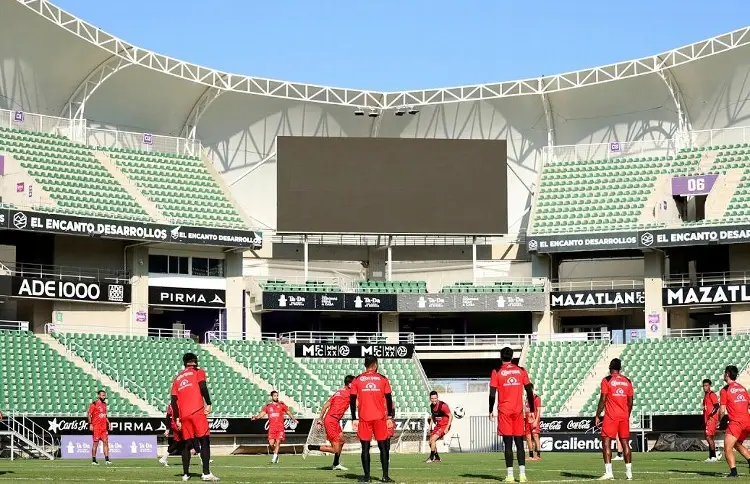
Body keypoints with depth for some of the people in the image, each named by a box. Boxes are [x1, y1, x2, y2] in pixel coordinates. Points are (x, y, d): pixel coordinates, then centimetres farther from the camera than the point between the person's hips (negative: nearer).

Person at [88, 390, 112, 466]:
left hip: (104, 427, 6)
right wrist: (90, 424, -16)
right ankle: (93, 460, 4)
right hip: (96, 427, -6)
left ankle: (107, 459, 2)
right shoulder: (94, 404, -6)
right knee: (96, 443, -3)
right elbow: (89, 415, -8)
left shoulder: (104, 404, 15)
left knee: (105, 442, 1)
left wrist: (108, 423, 16)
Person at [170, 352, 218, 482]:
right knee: (205, 441, -5)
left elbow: (174, 400, 14)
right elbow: (202, 387, -11)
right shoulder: (198, 372, 8)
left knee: (187, 444, 12)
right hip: (197, 412, -5)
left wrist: (177, 418, 15)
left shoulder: (177, 378, 21)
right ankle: (206, 473, -14)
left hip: (184, 415, 5)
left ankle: (185, 474, 11)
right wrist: (208, 404, -11)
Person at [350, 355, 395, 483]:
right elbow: (389, 399, 2)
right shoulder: (383, 379, 3)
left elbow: (352, 400, 1)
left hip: (364, 418, 0)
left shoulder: (357, 380, 3)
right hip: (380, 418, 0)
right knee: (383, 447, 6)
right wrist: (390, 417, 8)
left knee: (365, 448, 4)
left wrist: (354, 419, 5)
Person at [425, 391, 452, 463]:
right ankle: (437, 458, 24)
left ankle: (431, 457, -7)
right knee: (431, 442, 7)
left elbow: (451, 416, -18)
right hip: (438, 425, 8)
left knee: (433, 439, -19)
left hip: (444, 426, -8)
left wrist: (447, 428, -21)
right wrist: (430, 427, 14)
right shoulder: (432, 406, 2)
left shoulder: (443, 405, -21)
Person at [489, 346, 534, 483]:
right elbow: (529, 391, 5)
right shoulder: (521, 371, 7)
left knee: (508, 444, -2)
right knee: (519, 443, 5)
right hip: (518, 410, 2)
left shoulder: (497, 372, 0)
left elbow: (492, 394, -4)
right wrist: (532, 410, 12)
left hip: (504, 411, -2)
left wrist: (491, 411, 4)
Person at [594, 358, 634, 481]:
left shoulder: (606, 380, -4)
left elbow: (603, 400, -8)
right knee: (625, 443, 9)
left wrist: (597, 416, -3)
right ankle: (629, 473, 9)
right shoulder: (627, 382, 9)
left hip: (611, 416, -5)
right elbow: (630, 402, 10)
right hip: (624, 416, 5)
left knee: (606, 442, -4)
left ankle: (608, 472, -14)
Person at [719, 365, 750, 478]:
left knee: (728, 449, -5)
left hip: (736, 422, -7)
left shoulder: (725, 390, -5)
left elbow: (722, 410, -6)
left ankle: (733, 471, -18)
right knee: (738, 444, 26)